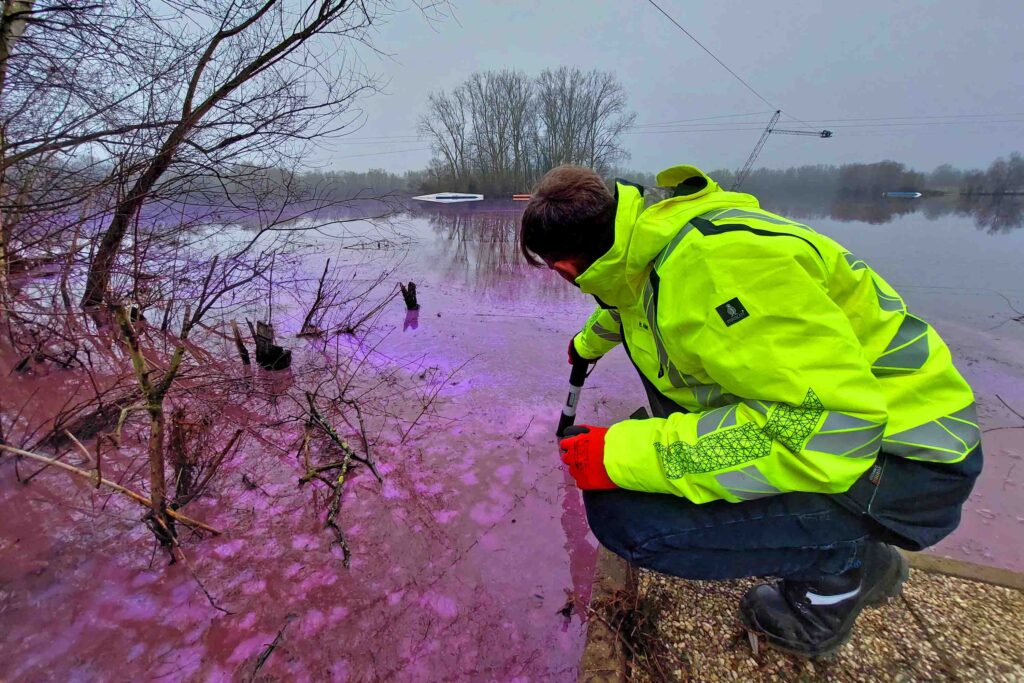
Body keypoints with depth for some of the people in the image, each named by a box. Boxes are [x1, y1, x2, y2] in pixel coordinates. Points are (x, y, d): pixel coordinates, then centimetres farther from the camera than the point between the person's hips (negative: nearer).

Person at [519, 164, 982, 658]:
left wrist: (623, 458, -29)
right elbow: (628, 306, 27)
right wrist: (587, 345, 46)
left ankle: (837, 560, 4)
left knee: (621, 512, -24)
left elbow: (828, 431, -31)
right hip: (818, 411, 9)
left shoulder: (714, 261, -29)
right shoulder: (649, 241, 2)